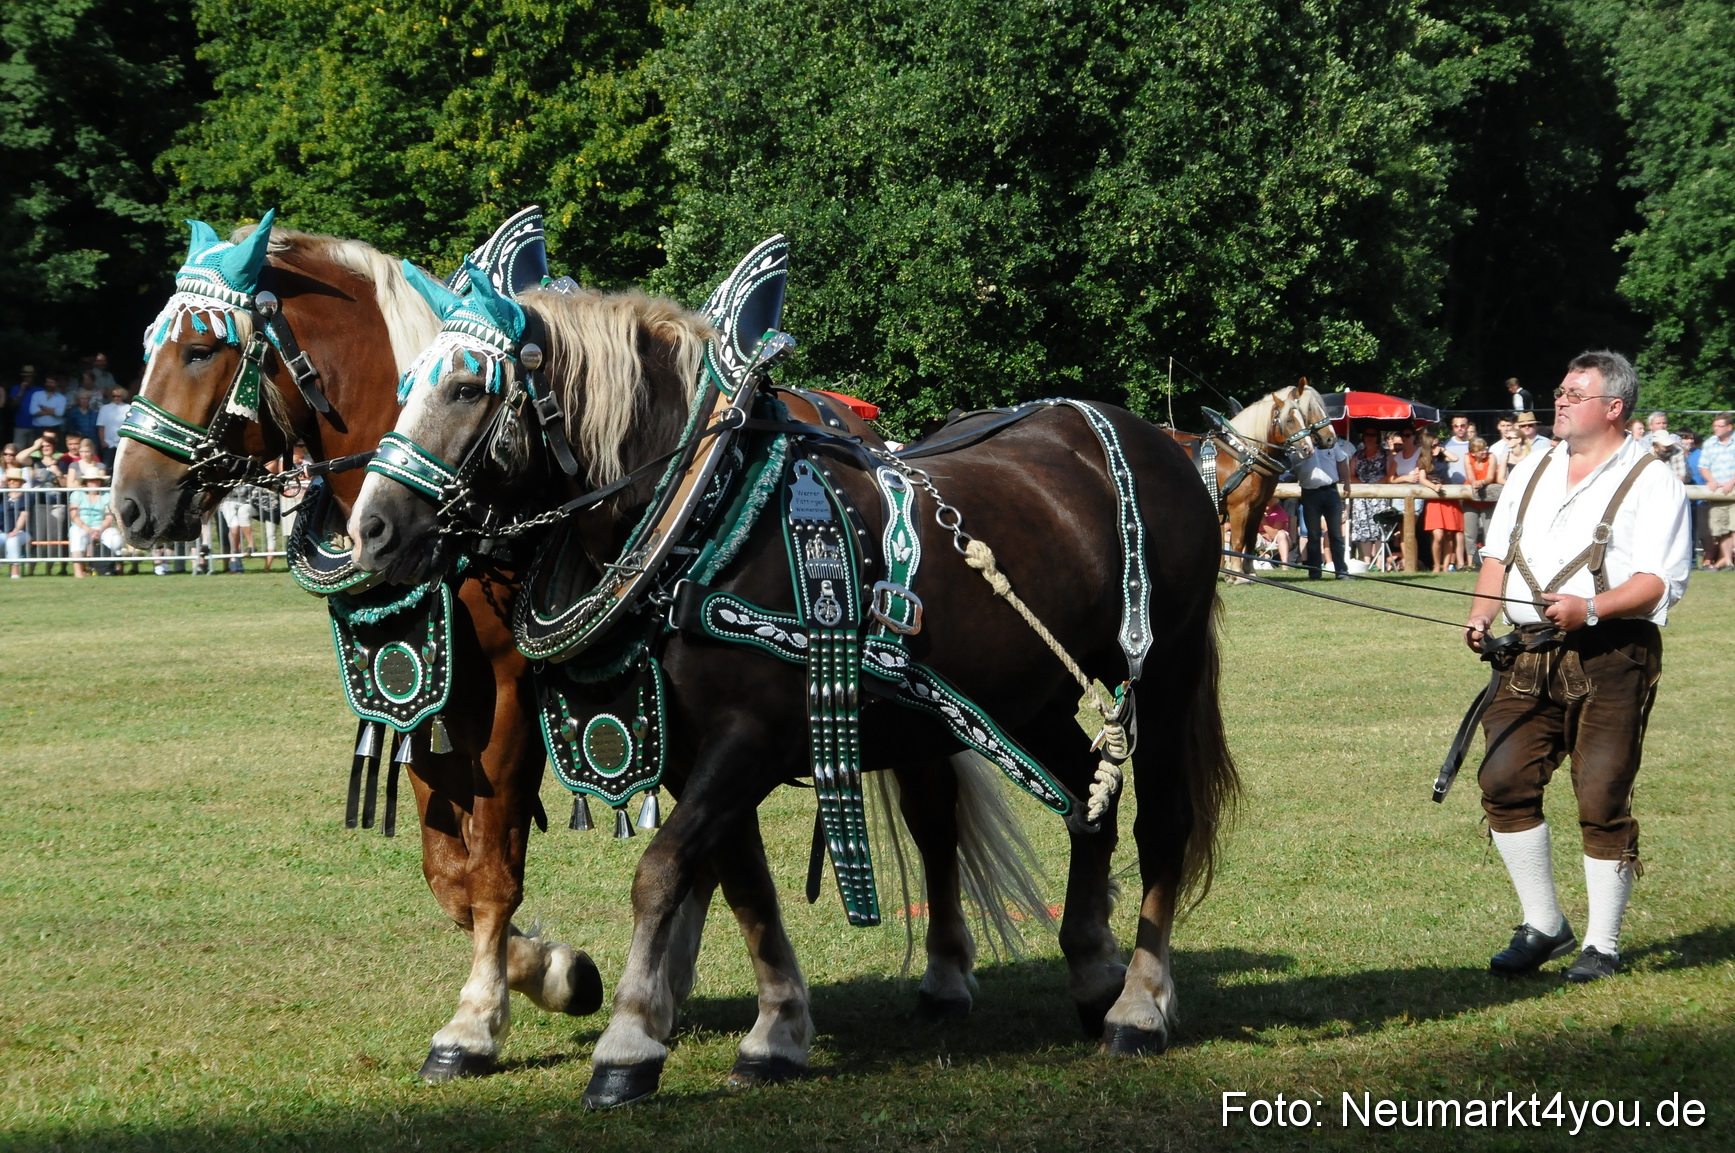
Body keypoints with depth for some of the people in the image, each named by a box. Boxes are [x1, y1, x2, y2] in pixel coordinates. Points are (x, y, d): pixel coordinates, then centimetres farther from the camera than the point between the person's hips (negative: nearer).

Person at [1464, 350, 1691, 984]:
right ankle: (1543, 925, 11)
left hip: (1610, 656, -6)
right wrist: (1481, 616, 2)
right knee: (1504, 781, -4)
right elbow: (1498, 554, 21)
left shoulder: (1650, 481, -1)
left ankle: (1602, 945, 7)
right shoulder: (1531, 472, 18)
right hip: (1529, 655, 6)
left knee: (1602, 800, -4)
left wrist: (1588, 608, -23)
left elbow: (1661, 581, -10)